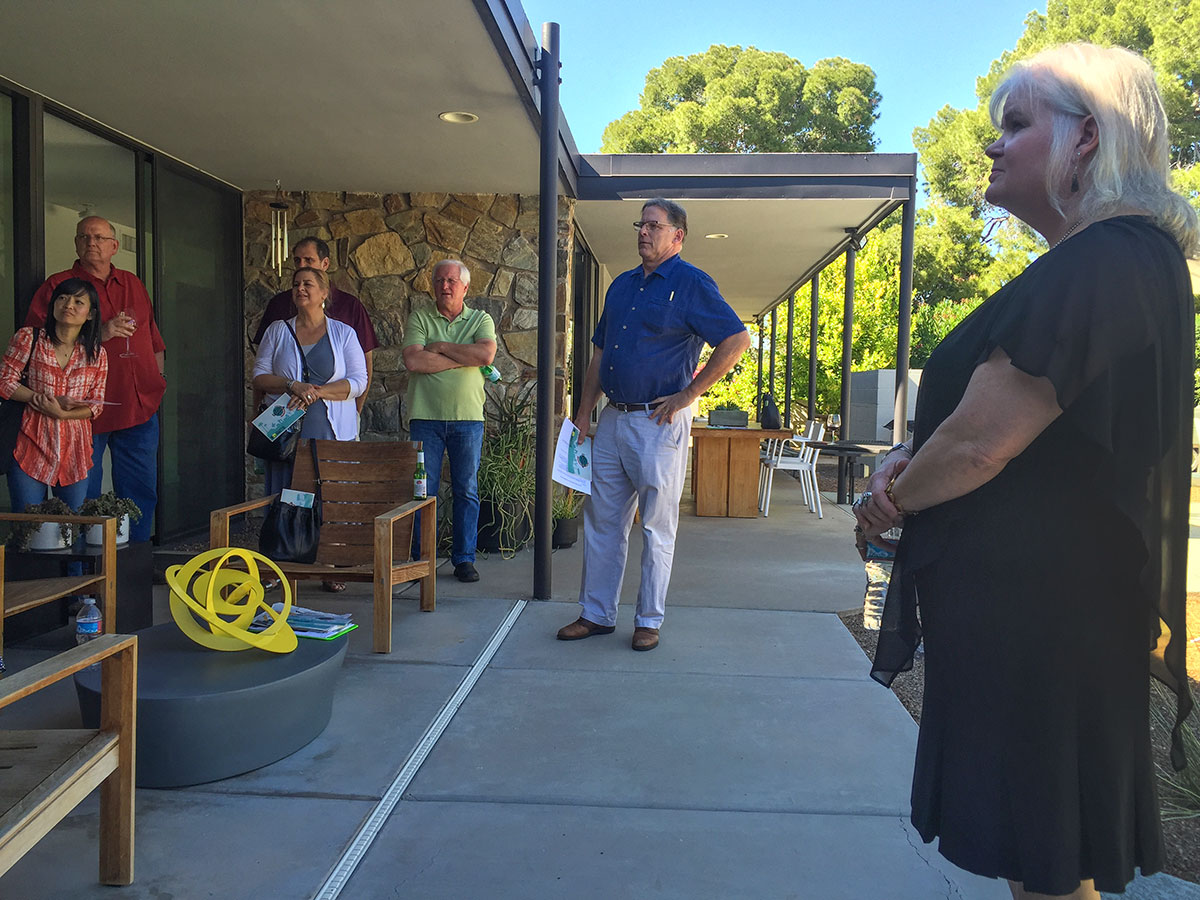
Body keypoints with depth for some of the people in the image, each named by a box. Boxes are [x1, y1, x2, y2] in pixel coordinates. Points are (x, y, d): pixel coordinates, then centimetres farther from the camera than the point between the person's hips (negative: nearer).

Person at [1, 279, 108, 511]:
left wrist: (61, 413, -12)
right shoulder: (28, 338, 0)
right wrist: (48, 399, -13)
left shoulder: (97, 353, 6)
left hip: (75, 449, 2)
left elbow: (96, 404, 5)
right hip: (31, 446, -2)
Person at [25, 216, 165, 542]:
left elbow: (154, 337, 25)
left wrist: (159, 375, 14)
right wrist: (98, 334, -16)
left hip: (140, 406, 4)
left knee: (142, 494, 9)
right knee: (84, 497, 1)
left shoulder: (133, 284, 16)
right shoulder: (57, 285, 1)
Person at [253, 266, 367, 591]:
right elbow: (259, 377, 7)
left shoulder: (343, 333, 8)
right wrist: (293, 386, -11)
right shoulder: (278, 331, 13)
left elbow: (358, 381, -1)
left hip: (333, 433, -1)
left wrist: (317, 392, -14)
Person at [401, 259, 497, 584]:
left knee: (466, 491, 5)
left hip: (468, 417, 1)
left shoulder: (480, 319, 9)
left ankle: (464, 558, 14)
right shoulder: (419, 318, 6)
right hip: (425, 416, -1)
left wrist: (441, 346, -8)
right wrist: (464, 358, -8)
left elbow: (486, 354, -12)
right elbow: (413, 361, -11)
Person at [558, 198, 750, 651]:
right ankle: (596, 614, 21)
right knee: (601, 520, 10)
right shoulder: (622, 284, 16)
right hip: (612, 419, 7)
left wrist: (688, 395, -13)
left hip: (659, 422, -7)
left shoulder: (691, 284, -5)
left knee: (657, 526, 3)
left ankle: (649, 621, 15)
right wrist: (584, 412, 13)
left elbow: (737, 341, -12)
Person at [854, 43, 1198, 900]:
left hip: (1033, 612, -10)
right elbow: (1004, 417, 17)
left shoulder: (1096, 268, -22)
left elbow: (981, 444, -24)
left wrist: (888, 501, -5)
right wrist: (909, 459, 0)